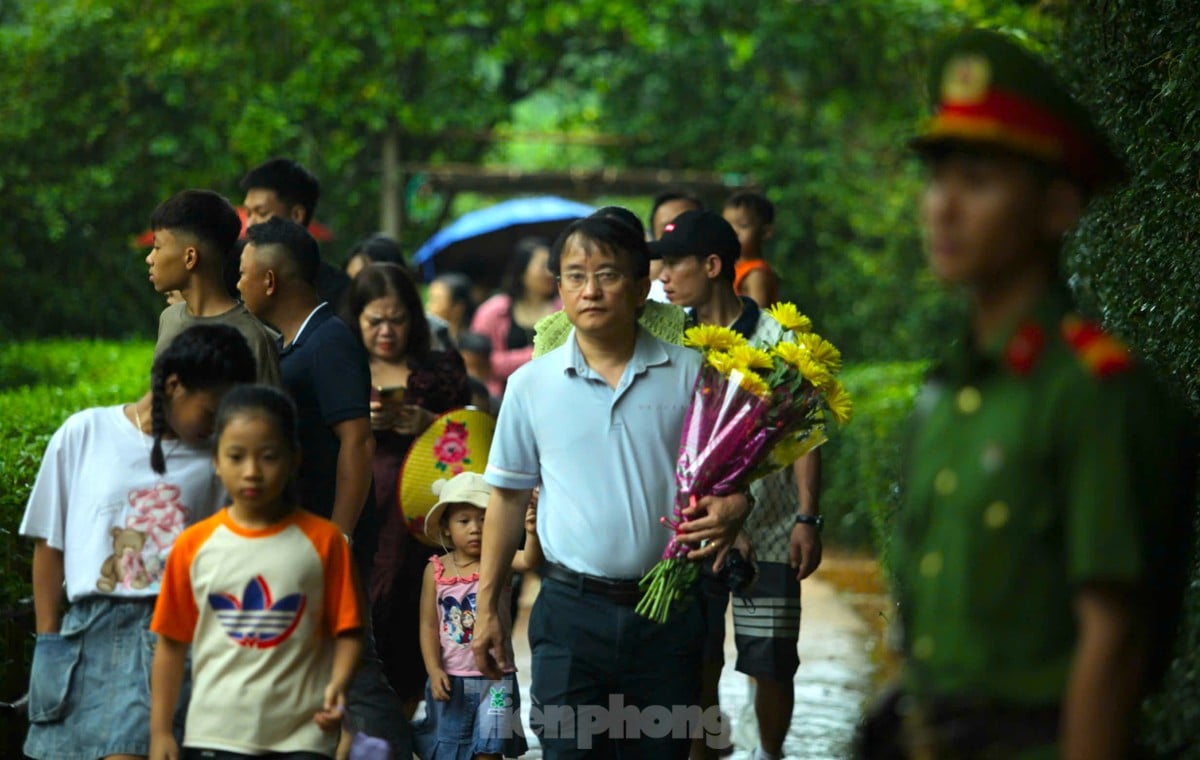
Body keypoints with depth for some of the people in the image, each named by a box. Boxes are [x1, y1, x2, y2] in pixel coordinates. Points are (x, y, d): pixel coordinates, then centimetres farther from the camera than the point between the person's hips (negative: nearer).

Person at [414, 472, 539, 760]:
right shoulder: (436, 570, -3)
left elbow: (529, 561, -30)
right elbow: (429, 625, 0)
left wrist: (532, 533, -52)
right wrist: (434, 670, -8)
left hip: (494, 678, -2)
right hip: (450, 678, 2)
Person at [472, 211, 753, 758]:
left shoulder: (688, 374, 1)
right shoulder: (532, 385, 3)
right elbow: (508, 496, 9)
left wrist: (731, 508, -15)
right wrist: (487, 607, 8)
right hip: (573, 609, 0)